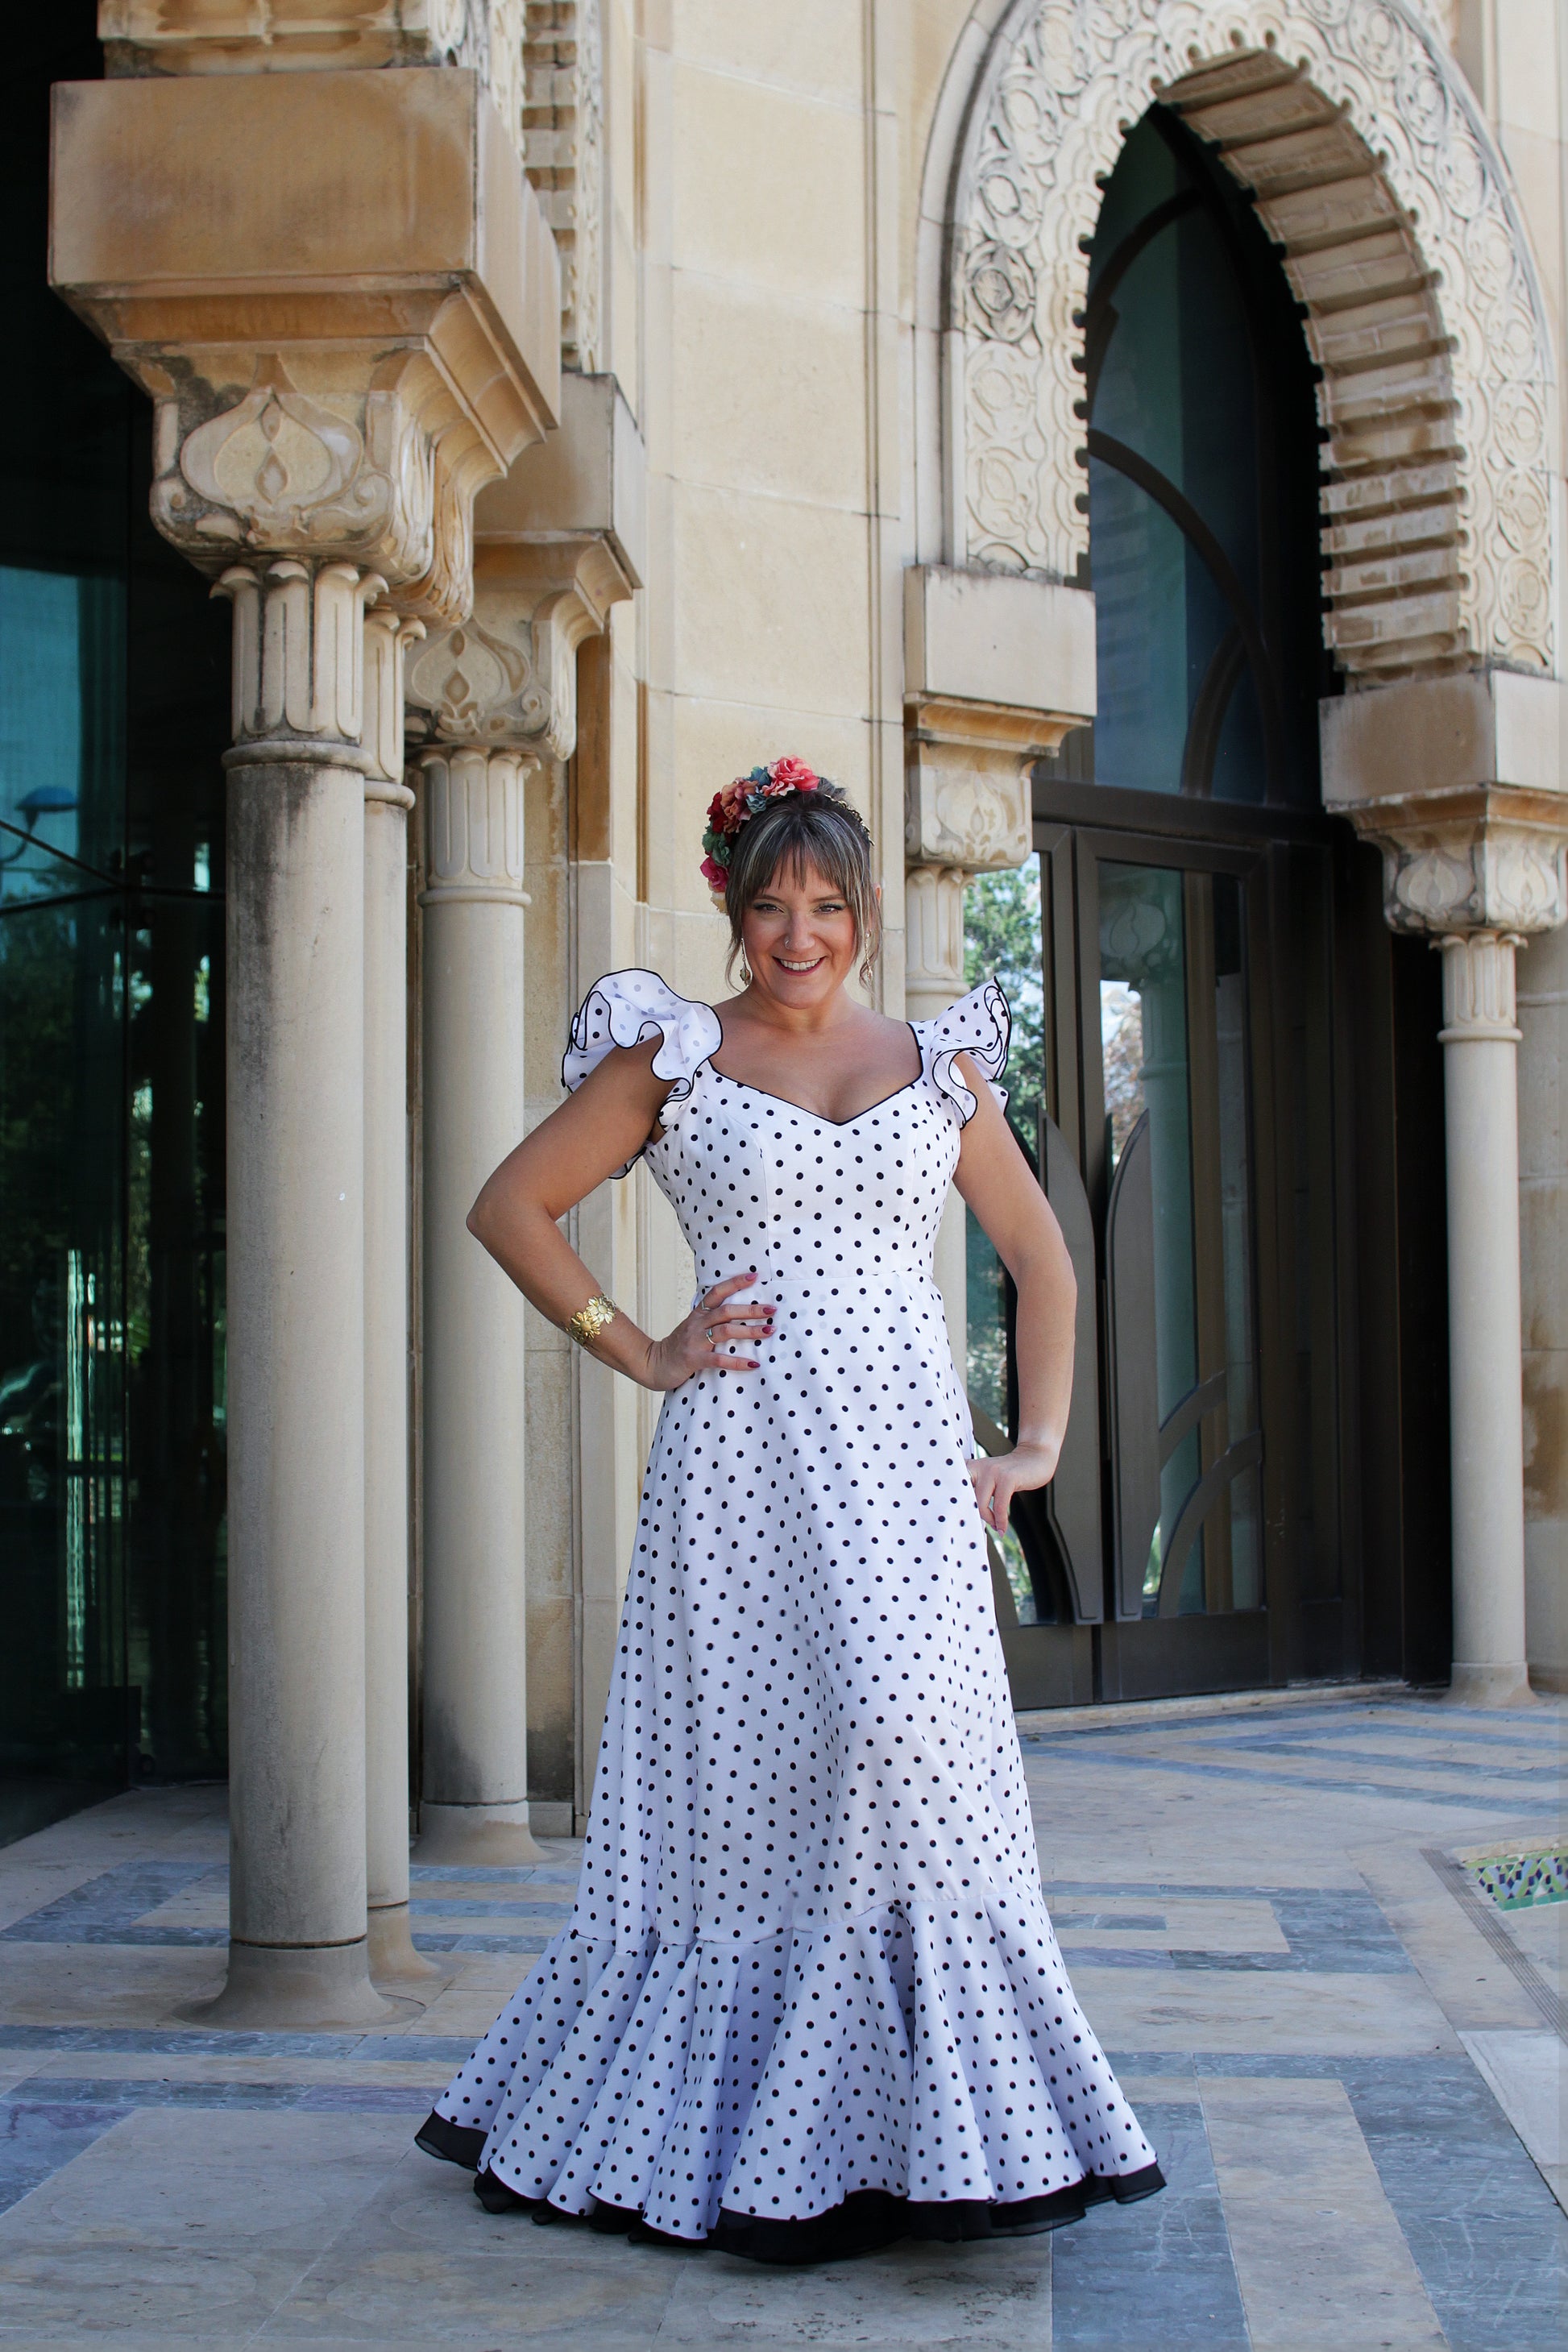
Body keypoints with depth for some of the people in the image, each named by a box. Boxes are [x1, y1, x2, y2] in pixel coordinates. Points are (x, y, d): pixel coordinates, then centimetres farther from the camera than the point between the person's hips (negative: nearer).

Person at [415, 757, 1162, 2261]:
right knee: (742, 1771, 0)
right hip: (745, 1458, -1)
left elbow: (1037, 1251, 20)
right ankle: (735, 2141, 13)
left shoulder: (938, 1063, 13)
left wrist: (1040, 1440, 10)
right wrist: (641, 1355, 0)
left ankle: (931, 2130, -1)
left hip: (906, 1454, 2)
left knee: (908, 1730, -12)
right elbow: (511, 1207, 6)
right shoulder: (674, 1056, 6)